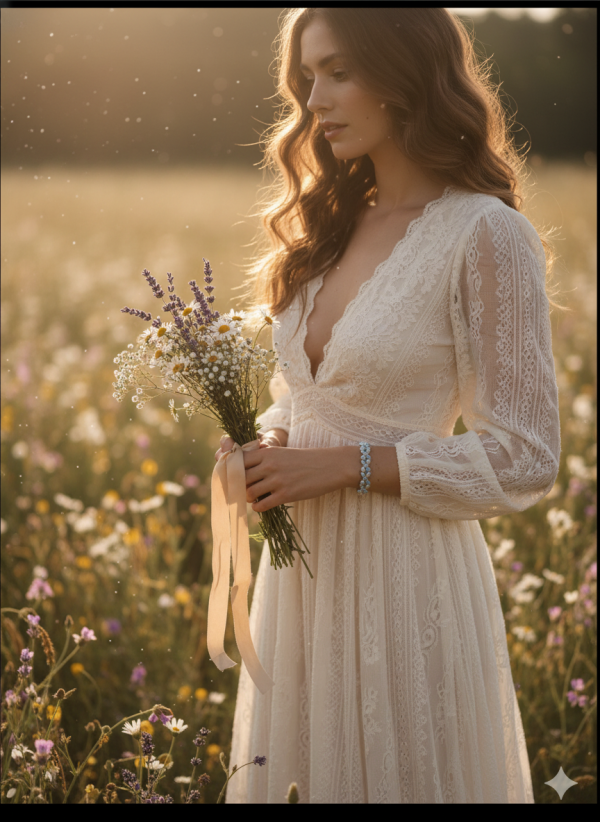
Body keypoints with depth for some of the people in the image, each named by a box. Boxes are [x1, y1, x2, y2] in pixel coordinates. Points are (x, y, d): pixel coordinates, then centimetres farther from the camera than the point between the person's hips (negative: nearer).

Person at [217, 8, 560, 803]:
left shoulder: (485, 235, -13)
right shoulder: (334, 223, 9)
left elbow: (524, 460, -13)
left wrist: (348, 464, -17)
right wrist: (269, 446, -2)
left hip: (407, 568, -7)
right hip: (300, 563, 7)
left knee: (395, 774, 8)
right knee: (295, 773, 17)